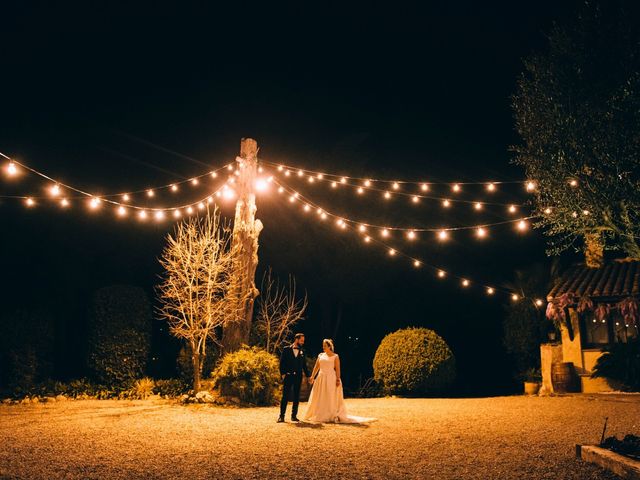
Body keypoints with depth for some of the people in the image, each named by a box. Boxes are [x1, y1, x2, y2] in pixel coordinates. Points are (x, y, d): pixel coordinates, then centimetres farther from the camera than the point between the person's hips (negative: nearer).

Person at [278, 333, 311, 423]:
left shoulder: (302, 351, 11)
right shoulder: (286, 349, 1)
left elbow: (304, 365, 13)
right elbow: (282, 363, -1)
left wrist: (308, 376, 8)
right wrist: (282, 374, -10)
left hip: (298, 377, 3)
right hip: (288, 376, -3)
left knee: (296, 397, 5)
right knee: (285, 396, -4)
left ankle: (294, 416, 13)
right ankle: (281, 416, 0)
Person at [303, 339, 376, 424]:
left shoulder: (335, 356, -2)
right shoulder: (320, 355, 10)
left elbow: (338, 369, -7)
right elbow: (316, 367, 10)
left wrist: (338, 379, -15)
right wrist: (312, 377, 3)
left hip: (331, 378, -5)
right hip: (321, 378, 5)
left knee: (331, 398, -4)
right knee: (319, 398, 6)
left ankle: (334, 416, 0)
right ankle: (319, 416, 14)